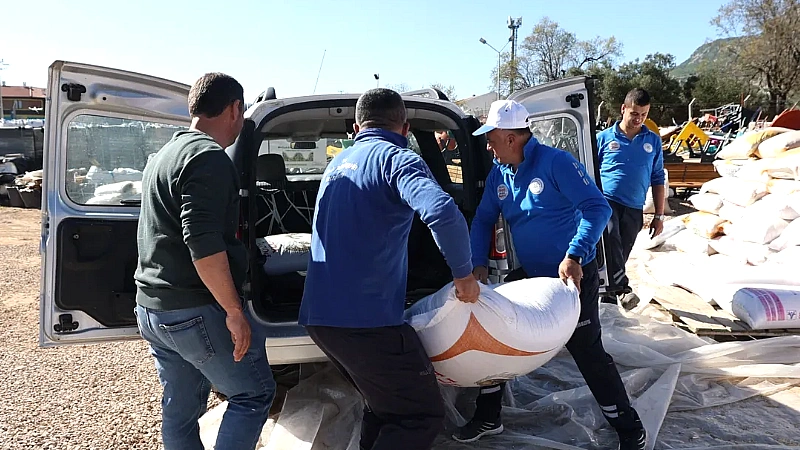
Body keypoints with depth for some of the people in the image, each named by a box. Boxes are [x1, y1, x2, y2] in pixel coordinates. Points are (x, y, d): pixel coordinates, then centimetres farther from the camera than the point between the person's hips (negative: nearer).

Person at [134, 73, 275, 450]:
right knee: (254, 394, 4)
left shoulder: (165, 154, 16)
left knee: (180, 409, 17)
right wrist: (235, 311, -20)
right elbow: (203, 243, -25)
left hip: (151, 306, 10)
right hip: (194, 311, -10)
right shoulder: (209, 157, -16)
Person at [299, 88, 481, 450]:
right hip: (366, 318, -9)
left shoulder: (338, 164, 18)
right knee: (423, 416, 2)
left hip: (319, 315, 9)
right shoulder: (396, 158, -8)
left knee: (384, 406, 24)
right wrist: (464, 274, -12)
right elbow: (443, 213, -28)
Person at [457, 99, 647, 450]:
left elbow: (597, 208, -25)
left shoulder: (555, 163, -20)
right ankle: (487, 418, 25)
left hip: (573, 275, -7)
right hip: (530, 275, 7)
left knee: (588, 352, -1)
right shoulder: (499, 173, 1)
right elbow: (483, 220, 8)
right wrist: (479, 264, -4)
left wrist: (574, 256, -36)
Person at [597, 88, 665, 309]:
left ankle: (609, 294, 20)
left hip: (633, 208, 4)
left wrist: (659, 216, 12)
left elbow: (658, 179, 16)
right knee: (610, 237, -31)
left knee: (620, 254, 7)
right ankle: (621, 288, -34)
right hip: (606, 200, -3)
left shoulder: (653, 141, 13)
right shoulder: (604, 138, 6)